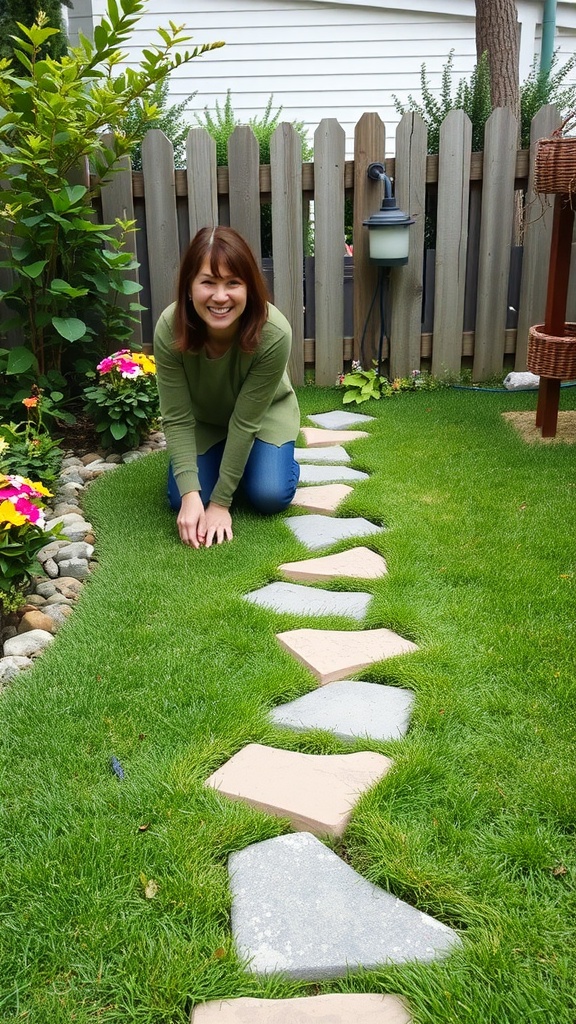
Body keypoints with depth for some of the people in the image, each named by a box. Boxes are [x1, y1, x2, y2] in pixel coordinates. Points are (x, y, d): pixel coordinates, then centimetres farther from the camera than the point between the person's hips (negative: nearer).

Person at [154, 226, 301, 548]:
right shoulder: (169, 329, -32)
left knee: (271, 496, -21)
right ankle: (220, 460, 17)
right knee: (183, 501, -13)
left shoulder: (274, 334, -37)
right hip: (203, 419, 2)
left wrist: (220, 502, -27)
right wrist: (191, 494, -34)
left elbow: (245, 421, -30)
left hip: (264, 414, -1)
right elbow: (177, 419, -25)